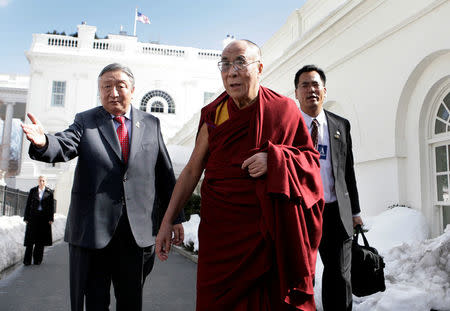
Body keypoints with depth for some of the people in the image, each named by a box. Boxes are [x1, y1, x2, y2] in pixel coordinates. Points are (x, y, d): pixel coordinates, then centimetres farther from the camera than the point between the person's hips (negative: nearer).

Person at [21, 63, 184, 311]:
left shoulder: (151, 124, 9)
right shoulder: (84, 121, 6)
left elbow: (165, 174, 9)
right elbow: (64, 147, -13)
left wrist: (175, 217, 7)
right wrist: (43, 142, -36)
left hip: (139, 230, 1)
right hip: (93, 228, -1)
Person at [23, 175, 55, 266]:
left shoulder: (49, 192, 4)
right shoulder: (32, 191, 6)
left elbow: (51, 206, 3)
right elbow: (28, 204, 6)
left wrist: (50, 218, -3)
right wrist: (26, 217, 2)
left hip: (44, 218, 0)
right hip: (33, 217, 0)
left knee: (41, 239, 4)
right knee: (30, 238, 0)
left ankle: (37, 259, 13)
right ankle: (27, 260, 6)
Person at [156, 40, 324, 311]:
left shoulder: (284, 110, 0)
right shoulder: (213, 115, 3)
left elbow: (311, 158, 5)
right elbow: (192, 170, 6)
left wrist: (274, 160, -15)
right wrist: (167, 221, 2)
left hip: (269, 229, -1)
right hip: (220, 230, 1)